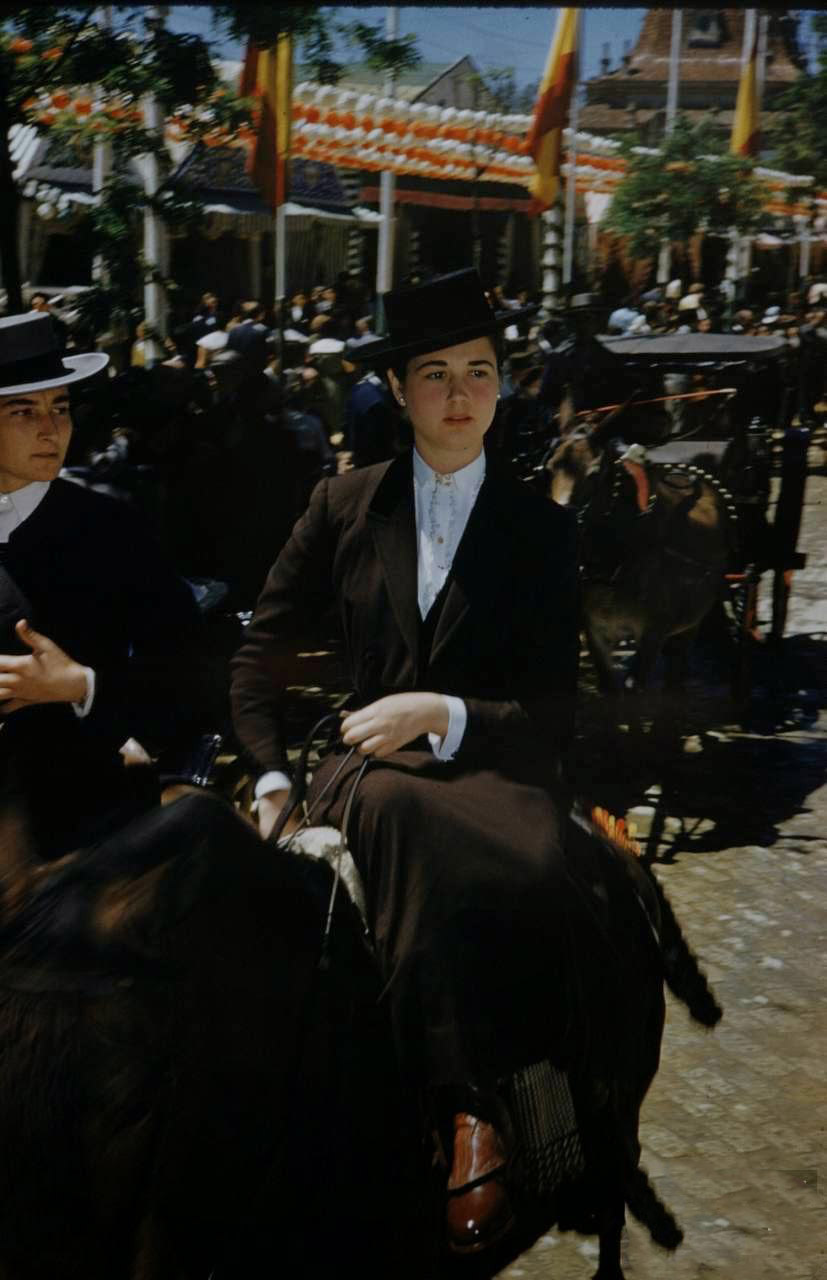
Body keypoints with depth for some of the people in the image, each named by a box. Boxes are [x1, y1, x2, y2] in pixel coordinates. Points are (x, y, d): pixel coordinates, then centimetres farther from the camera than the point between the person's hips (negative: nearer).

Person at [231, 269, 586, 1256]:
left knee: (527, 868, -37)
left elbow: (555, 712, 3)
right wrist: (270, 778, 2)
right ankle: (468, 1101, -28)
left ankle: (477, 1110, -21)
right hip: (373, 762, 1)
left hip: (493, 767, 0)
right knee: (407, 819, -38)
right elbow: (262, 648, 15)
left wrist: (443, 715, -14)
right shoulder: (344, 507, 10)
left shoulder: (542, 528, 7)